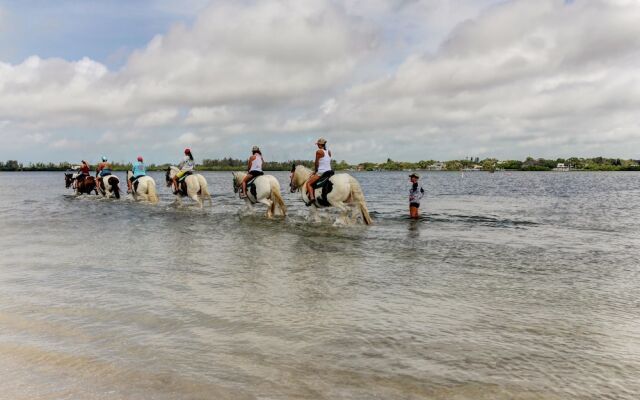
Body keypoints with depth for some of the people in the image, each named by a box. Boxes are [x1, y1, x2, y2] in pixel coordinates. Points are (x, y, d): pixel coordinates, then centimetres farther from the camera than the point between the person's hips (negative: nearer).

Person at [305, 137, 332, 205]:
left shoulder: (318, 151, -10)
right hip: (329, 171, 8)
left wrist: (315, 171, 11)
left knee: (308, 183, -1)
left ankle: (312, 197, -17)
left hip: (321, 172, -8)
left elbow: (316, 163, -6)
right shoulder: (329, 152, 10)